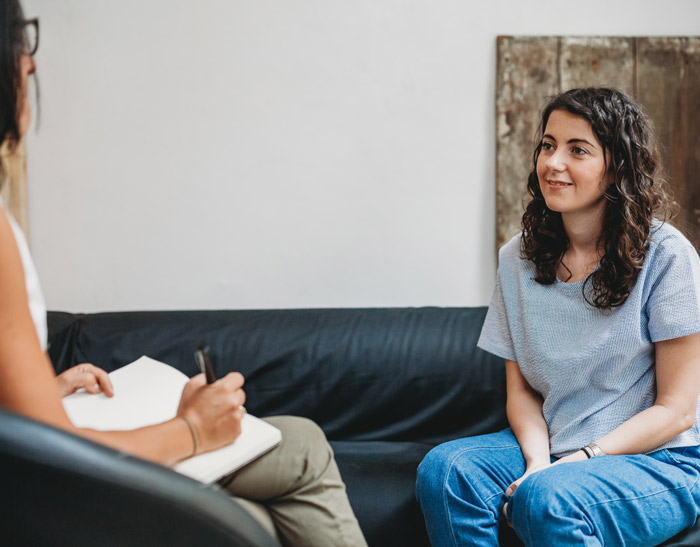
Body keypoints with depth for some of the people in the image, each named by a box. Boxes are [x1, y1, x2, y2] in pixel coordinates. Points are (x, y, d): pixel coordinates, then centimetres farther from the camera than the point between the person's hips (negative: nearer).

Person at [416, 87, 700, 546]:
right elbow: (521, 388, 7)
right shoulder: (519, 258, 5)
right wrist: (538, 458, -12)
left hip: (656, 460, -4)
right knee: (443, 469, -22)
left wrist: (582, 459, -18)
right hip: (548, 444, 5)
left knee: (547, 499, -33)